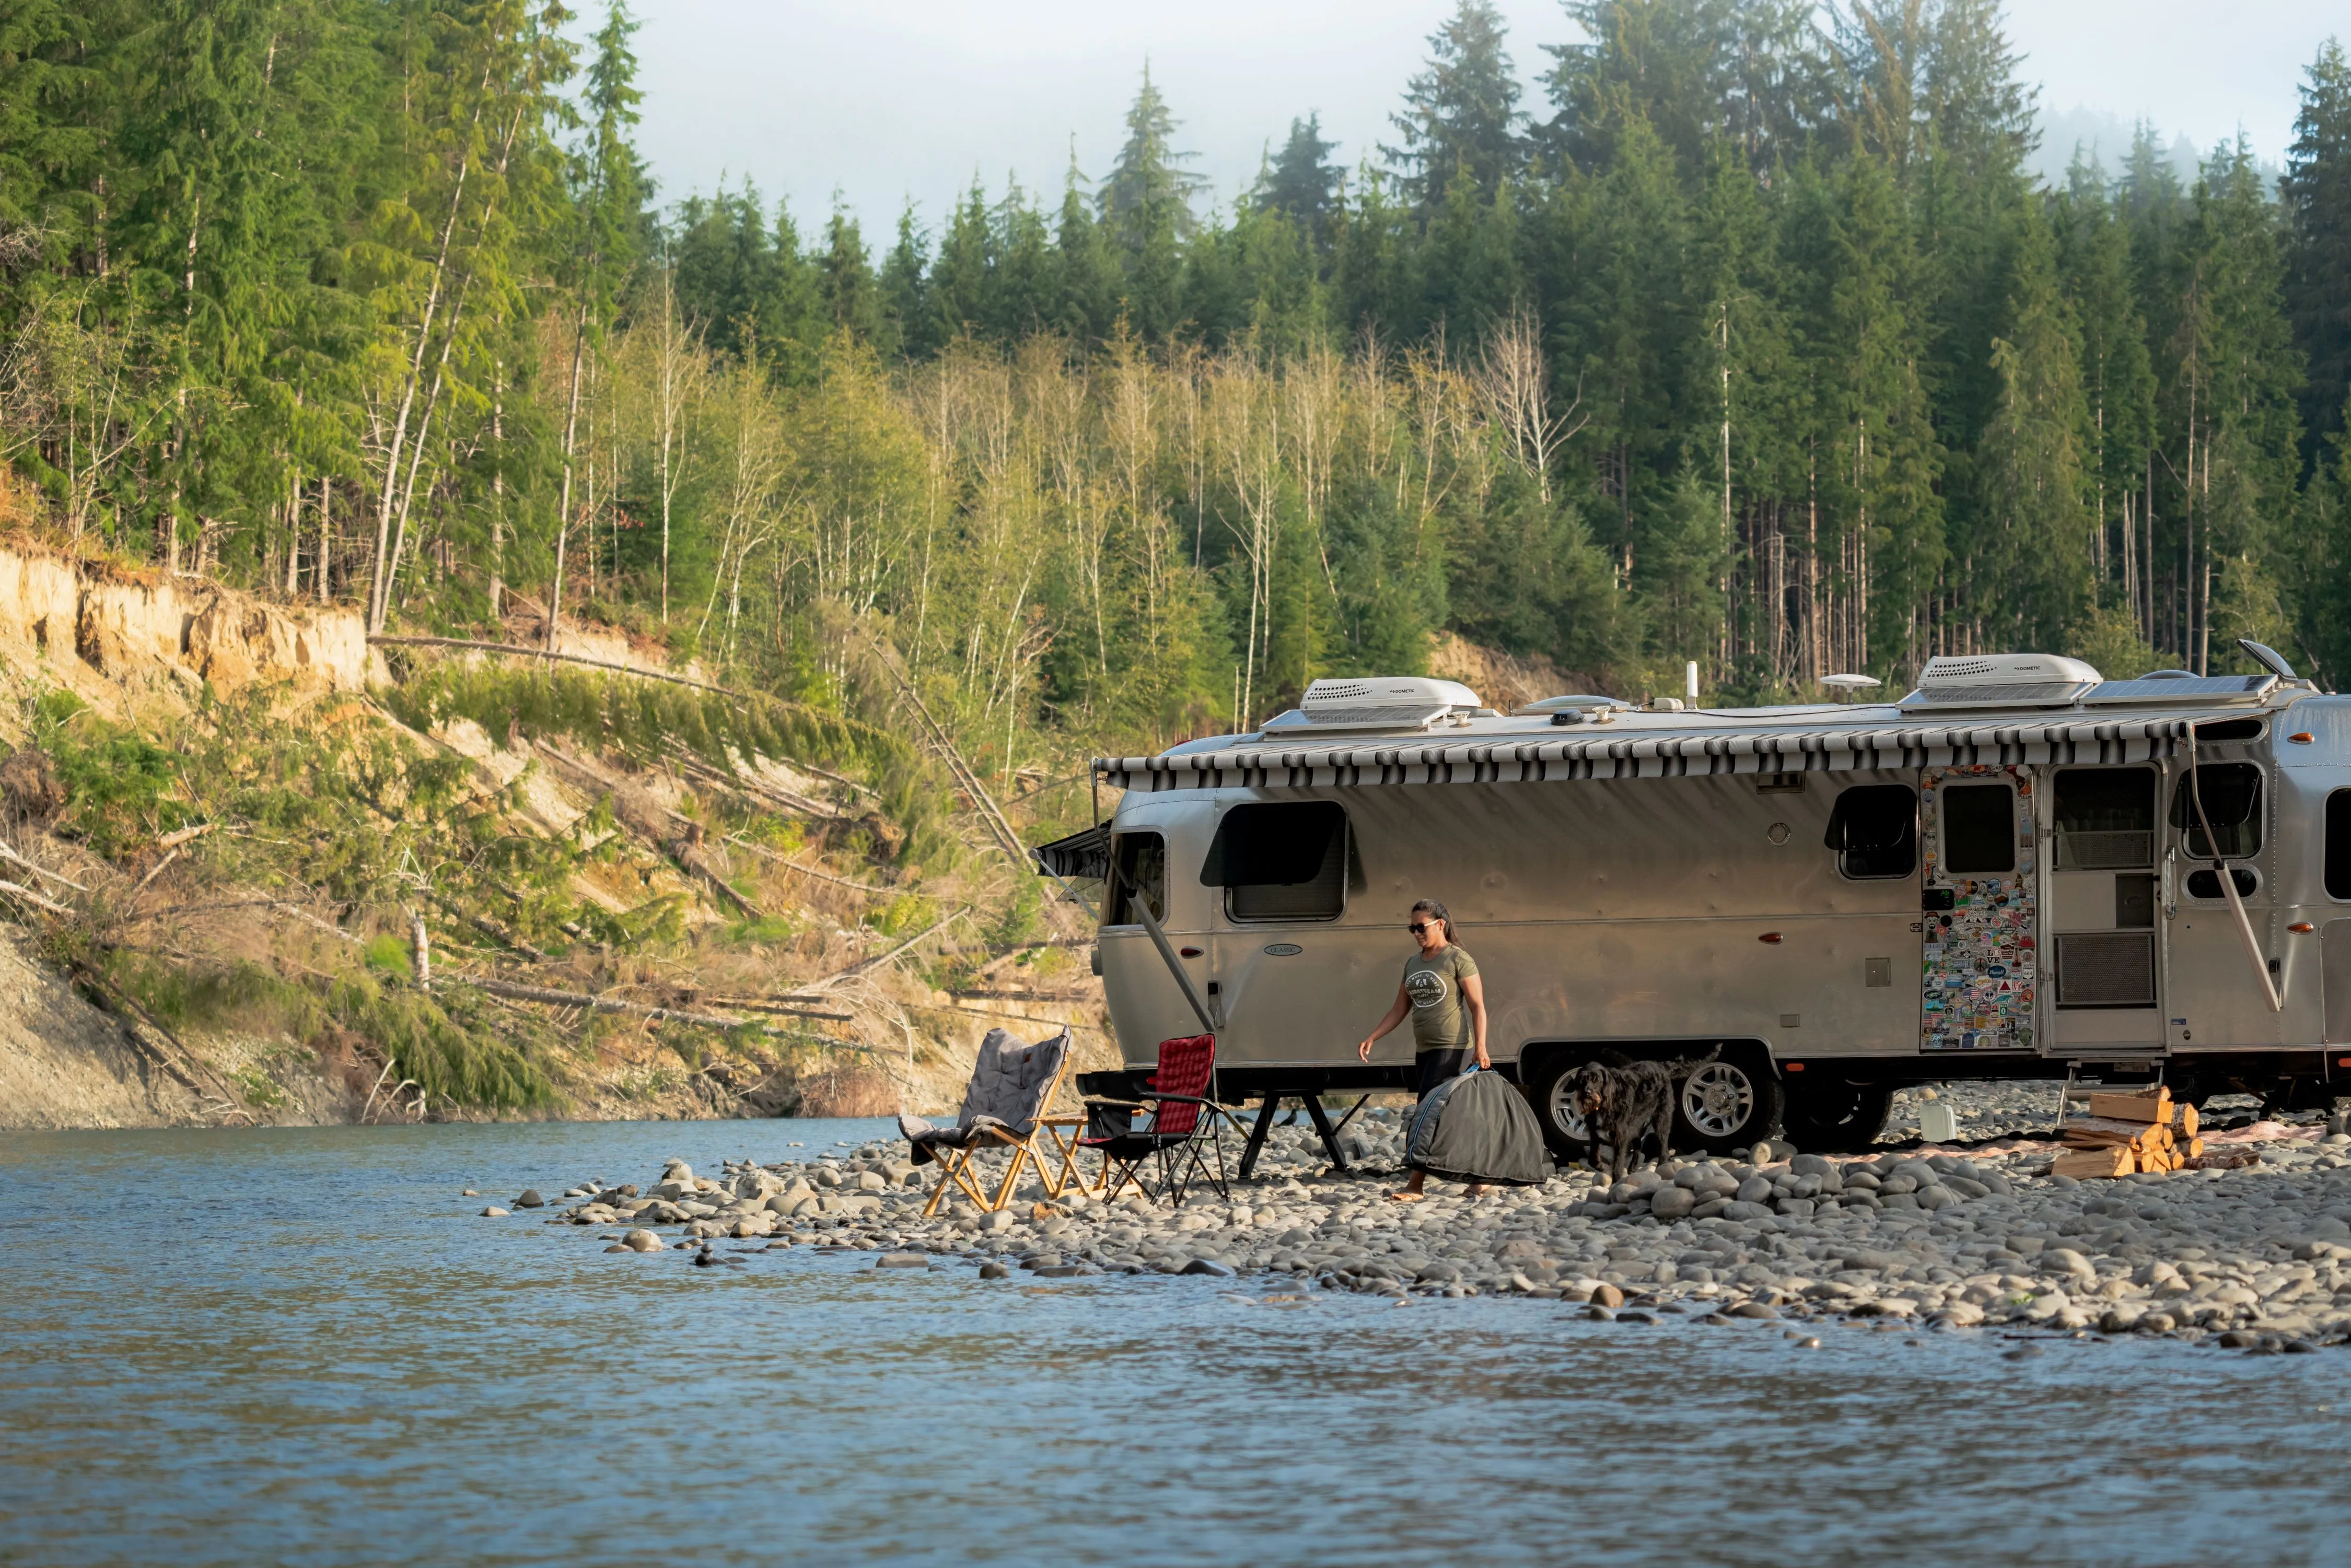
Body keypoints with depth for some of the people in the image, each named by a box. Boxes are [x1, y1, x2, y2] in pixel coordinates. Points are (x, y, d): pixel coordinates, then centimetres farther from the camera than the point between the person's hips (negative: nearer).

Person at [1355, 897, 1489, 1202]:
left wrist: (1480, 1046, -19)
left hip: (1452, 1048, -8)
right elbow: (1399, 1010, 19)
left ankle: (1415, 1185, -15)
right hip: (1424, 1050, 8)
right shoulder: (1413, 964, 16)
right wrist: (1372, 1039, 9)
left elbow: (1478, 1006, -9)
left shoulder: (1458, 959, -6)